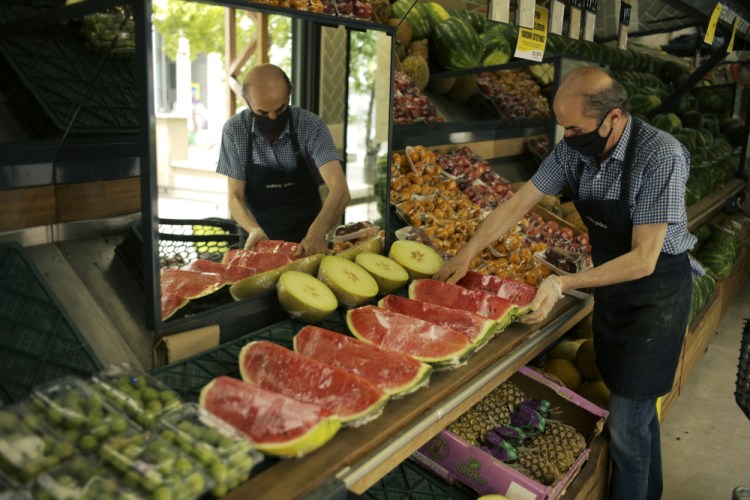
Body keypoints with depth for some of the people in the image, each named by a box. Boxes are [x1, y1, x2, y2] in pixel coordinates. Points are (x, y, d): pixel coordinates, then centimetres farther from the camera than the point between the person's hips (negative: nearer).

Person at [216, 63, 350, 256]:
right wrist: (254, 230, -25)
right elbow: (235, 196, -4)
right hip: (259, 240, 1)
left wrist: (317, 233, -39)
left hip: (306, 240, -1)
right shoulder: (235, 130, -7)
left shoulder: (311, 126, -12)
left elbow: (340, 190, -22)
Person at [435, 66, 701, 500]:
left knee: (626, 426, -2)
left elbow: (644, 259, -27)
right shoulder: (575, 148, -9)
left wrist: (564, 284, -32)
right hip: (611, 287, 6)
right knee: (638, 409, 21)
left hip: (657, 292, -6)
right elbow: (517, 205, -3)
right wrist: (467, 255, -5)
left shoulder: (660, 155, -28)